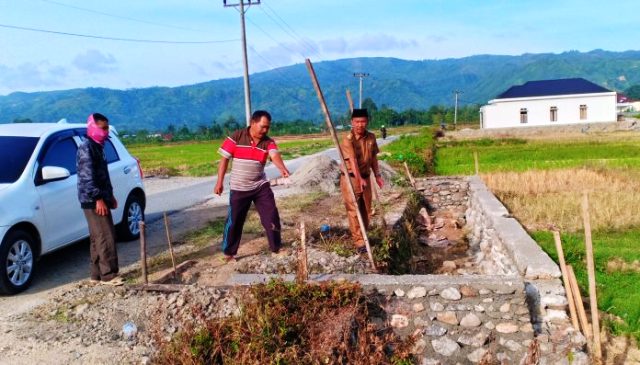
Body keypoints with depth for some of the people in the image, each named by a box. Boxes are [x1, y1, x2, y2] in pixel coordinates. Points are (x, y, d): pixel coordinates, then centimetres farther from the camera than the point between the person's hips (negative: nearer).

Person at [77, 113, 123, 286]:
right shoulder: (86, 148, -12)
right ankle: (108, 275, -6)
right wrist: (98, 198, -23)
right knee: (106, 237, -10)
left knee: (97, 238, 12)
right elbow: (88, 176, -20)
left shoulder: (97, 146, 18)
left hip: (100, 199, 10)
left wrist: (110, 195, 21)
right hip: (93, 201, -10)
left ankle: (97, 274, 17)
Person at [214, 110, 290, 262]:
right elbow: (224, 159, -6)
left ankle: (276, 247, 17)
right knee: (234, 220, 3)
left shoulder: (268, 142, -5)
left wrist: (282, 168, -46)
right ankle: (229, 253, 18)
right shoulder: (236, 137, -11)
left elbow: (275, 155, -25)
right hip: (239, 188, -3)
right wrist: (219, 182, -8)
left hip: (261, 186, 3)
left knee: (272, 216, 2)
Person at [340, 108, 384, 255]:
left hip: (365, 177, 6)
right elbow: (352, 161, -29)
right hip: (350, 178, -6)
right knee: (354, 211, -7)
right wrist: (359, 179, -40)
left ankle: (364, 237, 28)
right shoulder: (347, 140, -18)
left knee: (366, 210, 13)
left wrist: (377, 175, 12)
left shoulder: (371, 137, 2)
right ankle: (360, 243, -7)